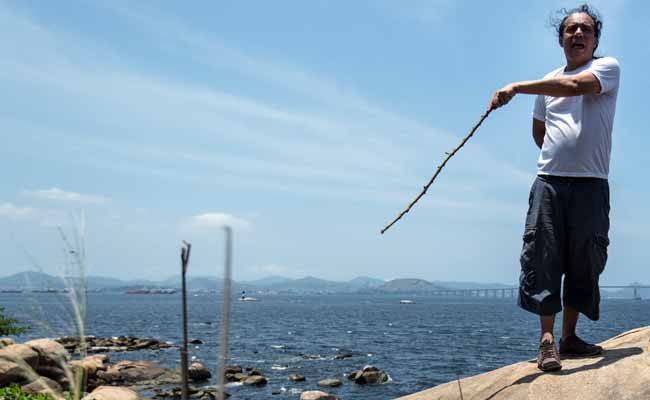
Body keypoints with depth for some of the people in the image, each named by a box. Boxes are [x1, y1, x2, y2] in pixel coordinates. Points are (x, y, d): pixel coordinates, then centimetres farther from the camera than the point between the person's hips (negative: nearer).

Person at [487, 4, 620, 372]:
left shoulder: (608, 67, 3)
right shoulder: (548, 82, 17)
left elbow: (575, 85, -19)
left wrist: (517, 87, -22)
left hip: (591, 185, -2)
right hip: (548, 180, 3)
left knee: (584, 262, 1)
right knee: (542, 257, -8)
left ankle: (569, 337, 12)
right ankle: (547, 339, -7)